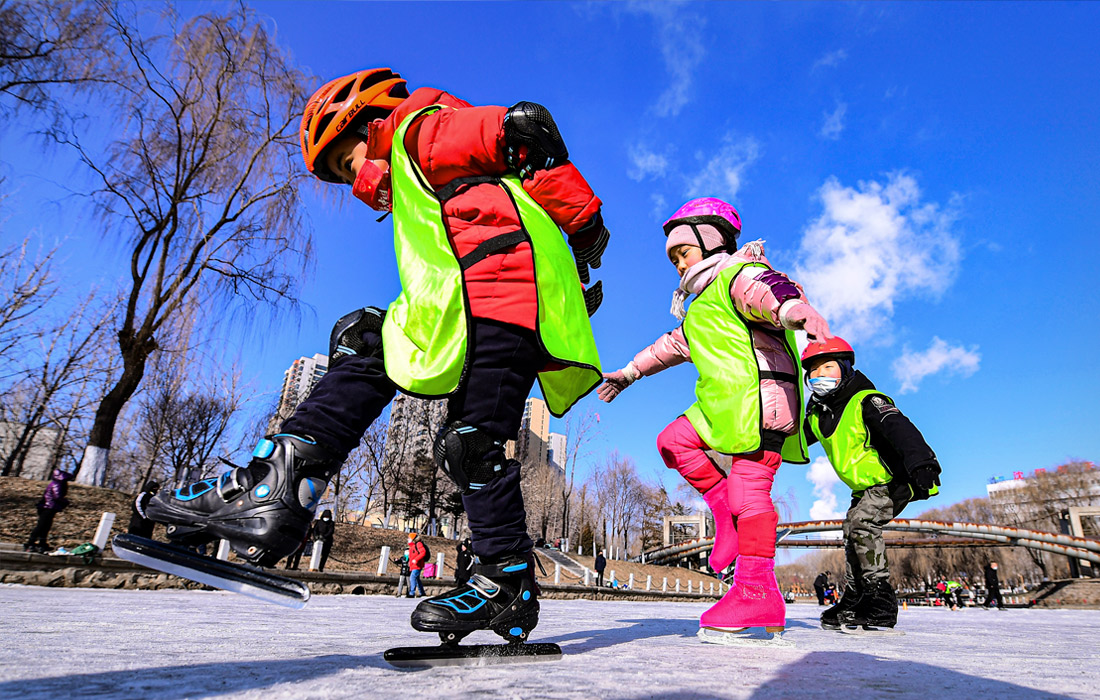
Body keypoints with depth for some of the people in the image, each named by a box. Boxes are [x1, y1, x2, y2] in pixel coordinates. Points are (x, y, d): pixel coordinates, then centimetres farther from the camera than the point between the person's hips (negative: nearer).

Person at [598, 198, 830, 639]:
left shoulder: (738, 275, -1)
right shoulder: (703, 309, 30)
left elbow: (768, 288, -25)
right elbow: (672, 345, 40)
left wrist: (794, 307, -49)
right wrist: (629, 373, 46)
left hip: (760, 395, -9)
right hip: (725, 404, 9)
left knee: (749, 489, -13)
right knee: (673, 442, 3)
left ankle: (758, 589, -10)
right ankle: (726, 509, 2)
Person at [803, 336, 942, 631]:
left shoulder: (866, 402, -22)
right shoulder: (816, 414, 1)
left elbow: (900, 430, -39)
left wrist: (922, 463, -55)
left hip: (894, 480, -9)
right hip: (864, 487, 10)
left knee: (861, 521, -26)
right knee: (853, 530, 13)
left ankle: (881, 601, -18)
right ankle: (854, 603, 27)